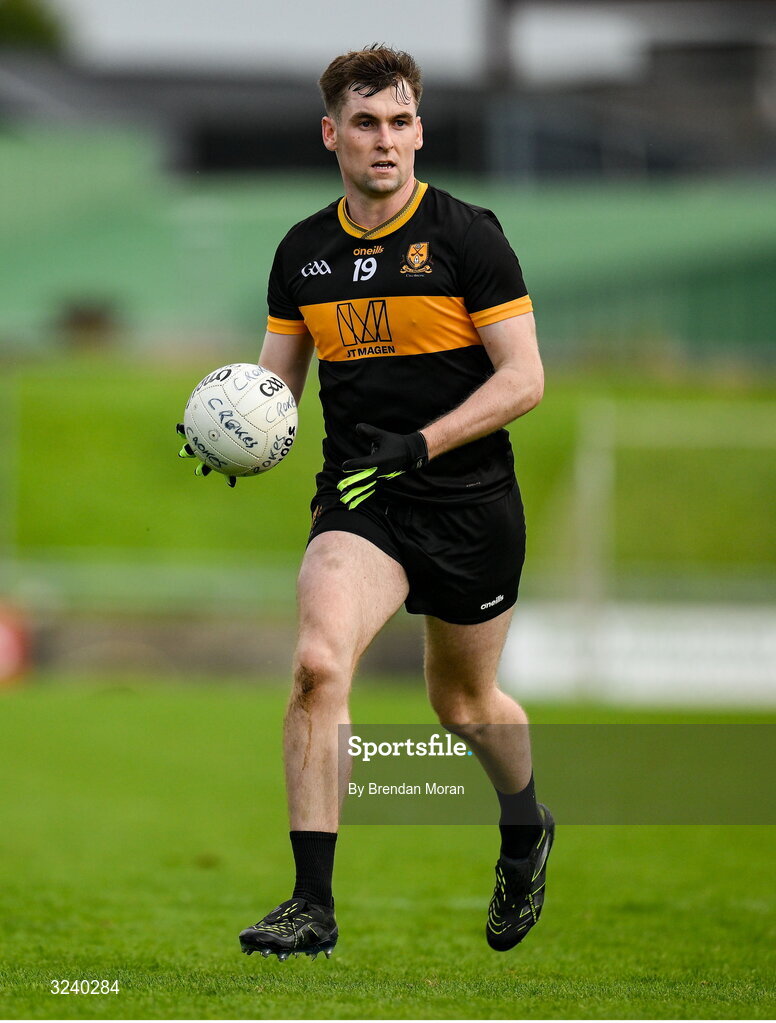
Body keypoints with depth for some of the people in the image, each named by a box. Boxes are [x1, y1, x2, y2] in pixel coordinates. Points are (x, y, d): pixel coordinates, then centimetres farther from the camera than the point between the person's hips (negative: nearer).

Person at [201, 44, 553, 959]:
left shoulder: (466, 235, -8)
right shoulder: (304, 252, 5)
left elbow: (523, 378, -10)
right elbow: (278, 378, 16)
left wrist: (416, 446, -20)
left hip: (469, 503, -2)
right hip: (356, 505, 2)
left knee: (463, 700, 14)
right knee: (318, 662, -23)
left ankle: (525, 831, 48)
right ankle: (313, 905, -22)